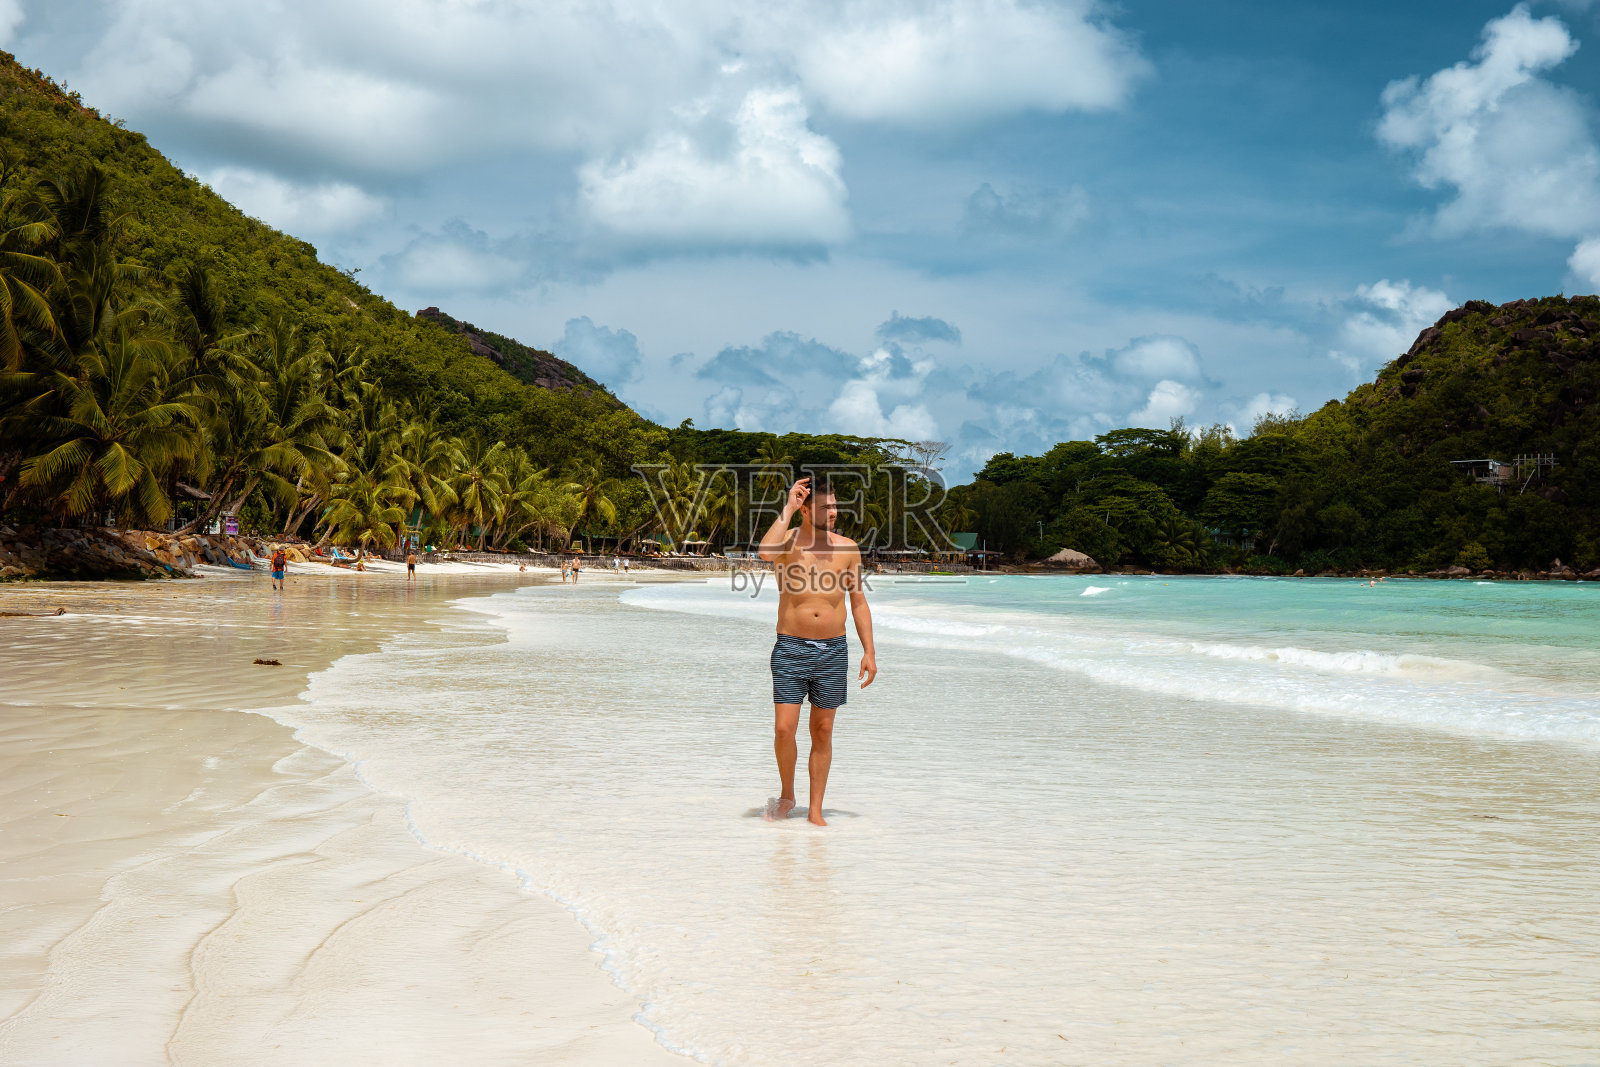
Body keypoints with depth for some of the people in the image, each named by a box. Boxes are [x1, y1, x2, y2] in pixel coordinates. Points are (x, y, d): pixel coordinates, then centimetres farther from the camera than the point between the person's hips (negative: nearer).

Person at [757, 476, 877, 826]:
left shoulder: (847, 548, 4)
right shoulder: (787, 541, -3)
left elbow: (858, 602, 9)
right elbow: (766, 551, -29)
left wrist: (869, 651, 4)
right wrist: (788, 507, -19)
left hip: (833, 651, 2)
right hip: (791, 649, -2)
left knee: (822, 732, 8)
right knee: (784, 730, -7)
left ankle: (815, 809, 17)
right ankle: (787, 794, 18)